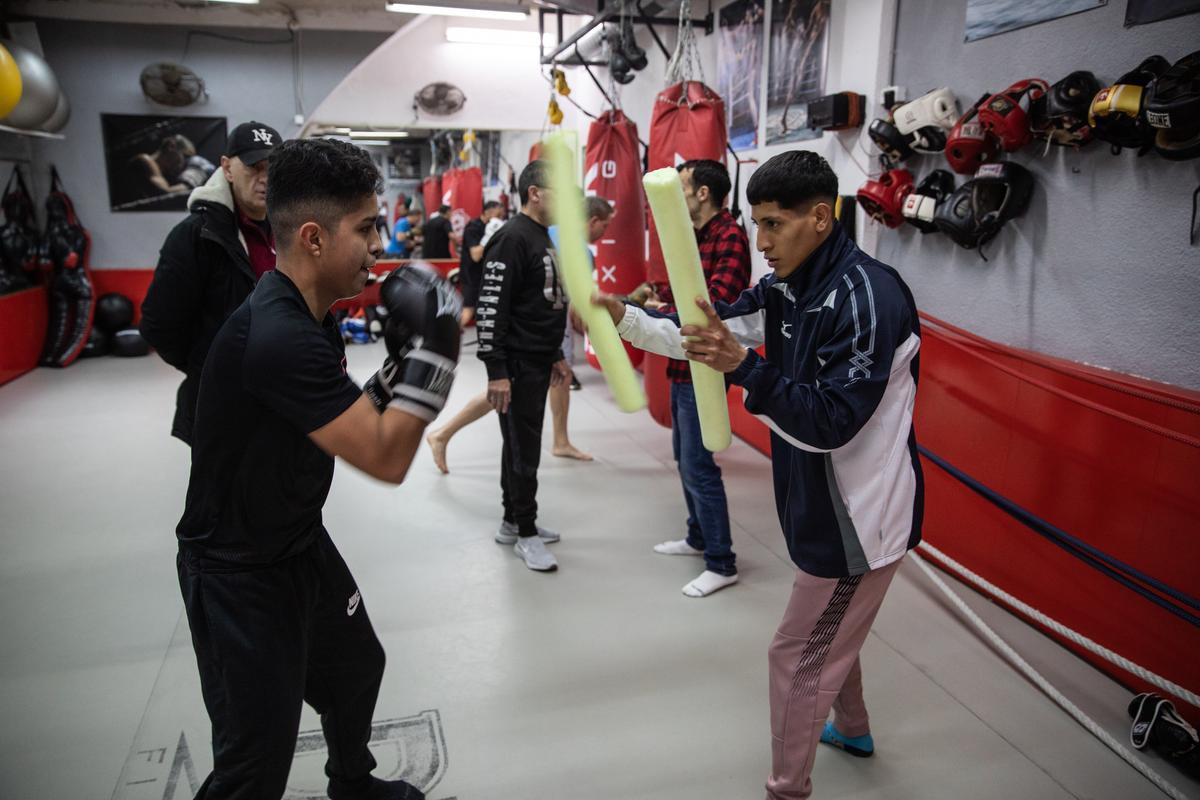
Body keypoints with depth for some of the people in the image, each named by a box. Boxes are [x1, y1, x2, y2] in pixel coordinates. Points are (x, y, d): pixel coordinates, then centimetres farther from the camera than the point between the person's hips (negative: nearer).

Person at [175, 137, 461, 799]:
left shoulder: (309, 318, 1)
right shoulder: (279, 336, -32)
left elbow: (360, 426, 7)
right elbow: (387, 460, -31)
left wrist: (405, 354, -6)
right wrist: (432, 348, -24)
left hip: (302, 545, 10)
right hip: (239, 575, -10)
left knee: (357, 668, 25)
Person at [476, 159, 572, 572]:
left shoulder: (543, 238, 14)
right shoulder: (513, 238, -15)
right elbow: (490, 308, -21)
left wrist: (556, 356, 22)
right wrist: (497, 372, -24)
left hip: (539, 363, 10)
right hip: (516, 364, -9)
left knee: (522, 444, 16)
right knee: (523, 450, -1)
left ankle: (513, 522, 28)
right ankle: (526, 534, 10)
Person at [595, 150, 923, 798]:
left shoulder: (866, 296, -25)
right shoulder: (786, 288, 1)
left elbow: (830, 424, -29)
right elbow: (705, 334, 5)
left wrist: (743, 367, -38)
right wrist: (624, 317, -7)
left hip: (859, 517, -9)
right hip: (823, 503, 9)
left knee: (797, 657, 3)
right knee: (829, 632, 29)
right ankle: (852, 728, 54)